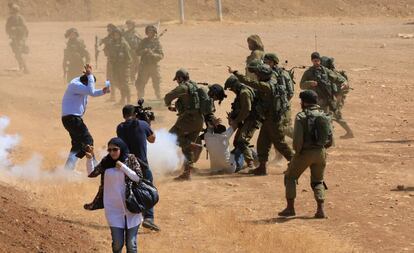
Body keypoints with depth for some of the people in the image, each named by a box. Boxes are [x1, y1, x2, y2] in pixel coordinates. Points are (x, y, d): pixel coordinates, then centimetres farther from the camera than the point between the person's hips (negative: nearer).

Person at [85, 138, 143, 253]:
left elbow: (138, 178, -8)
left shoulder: (130, 159, -4)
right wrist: (90, 158, -12)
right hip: (114, 209, 1)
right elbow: (91, 173, 3)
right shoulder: (106, 162, 1)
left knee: (131, 243, 2)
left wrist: (123, 167, -17)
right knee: (117, 243, 0)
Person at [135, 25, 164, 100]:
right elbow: (137, 52, 4)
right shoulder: (144, 41, 6)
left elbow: (161, 56, -8)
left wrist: (153, 54, -24)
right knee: (140, 85, 1)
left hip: (154, 66, -2)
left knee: (156, 85, 2)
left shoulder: (157, 42, -1)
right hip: (144, 65, 2)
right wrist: (144, 51, -16)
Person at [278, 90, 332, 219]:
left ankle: (290, 208, 12)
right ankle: (320, 209, 3)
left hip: (305, 152, -4)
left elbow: (297, 138, -16)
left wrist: (297, 151, -2)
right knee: (318, 181, 19)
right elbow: (330, 137, 5)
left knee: (290, 177, 15)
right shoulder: (324, 116, 4)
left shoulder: (301, 116, -11)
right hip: (320, 152, 4)